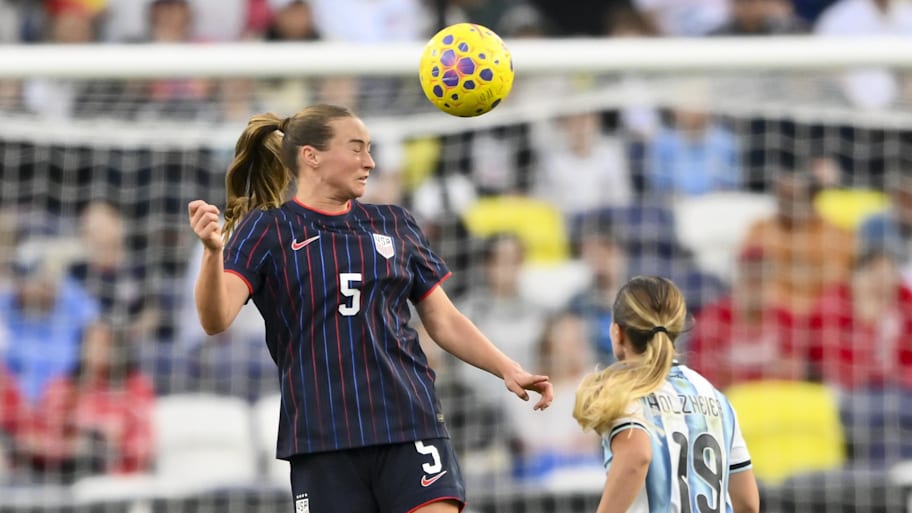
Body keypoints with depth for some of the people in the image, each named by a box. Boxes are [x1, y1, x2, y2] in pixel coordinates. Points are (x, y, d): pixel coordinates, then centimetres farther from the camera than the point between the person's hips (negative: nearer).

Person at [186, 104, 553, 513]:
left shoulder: (394, 225, 13)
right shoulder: (266, 230, 2)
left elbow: (444, 321, 16)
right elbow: (216, 319, -13)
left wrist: (507, 369, 1)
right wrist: (213, 250, -33)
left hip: (409, 428, 2)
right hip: (322, 440, -2)